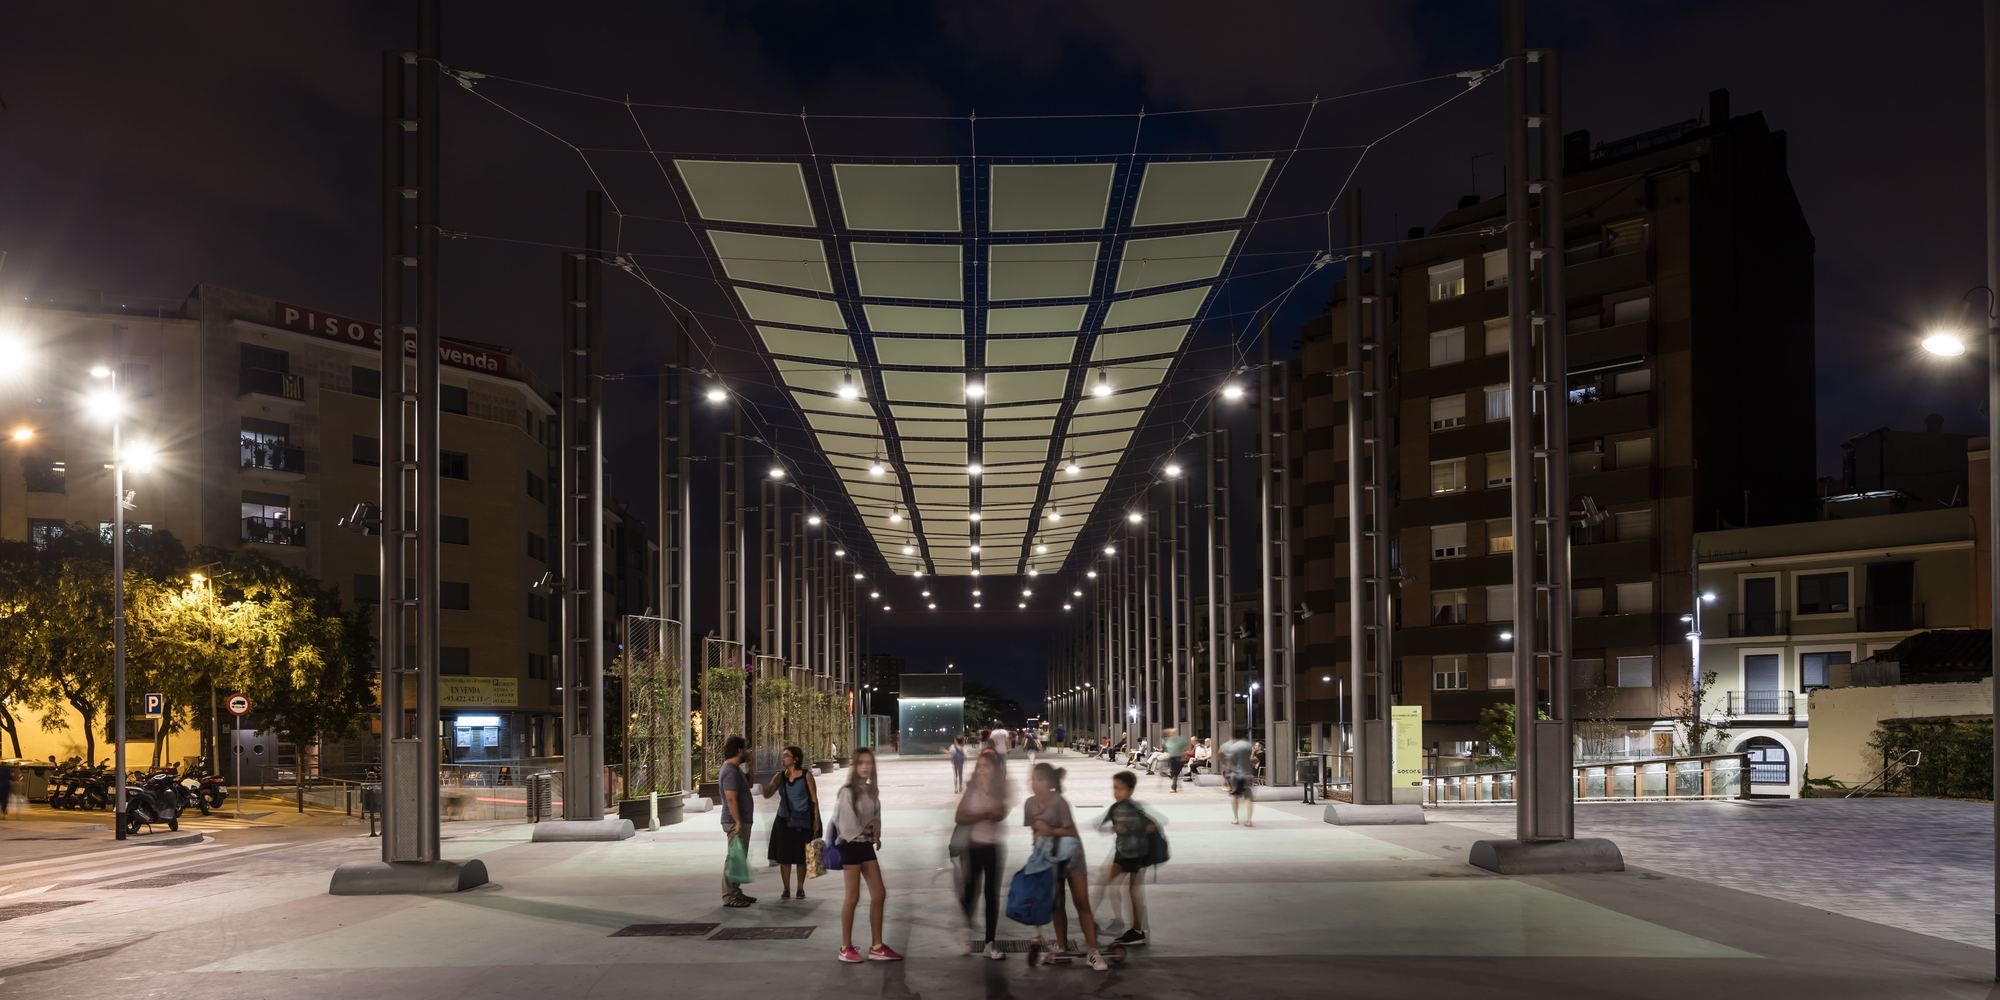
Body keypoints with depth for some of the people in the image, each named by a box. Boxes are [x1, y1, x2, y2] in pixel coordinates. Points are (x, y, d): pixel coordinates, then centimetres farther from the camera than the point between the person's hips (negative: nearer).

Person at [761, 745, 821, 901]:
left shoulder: (806, 775, -6)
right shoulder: (780, 776, 4)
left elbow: (814, 799, -4)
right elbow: (767, 794, -4)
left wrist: (816, 820, -8)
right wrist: (774, 780, -20)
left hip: (802, 822, -3)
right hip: (784, 821, 3)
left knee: (800, 857, 4)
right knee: (783, 857, 0)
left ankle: (800, 889, 17)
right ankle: (786, 890, 8)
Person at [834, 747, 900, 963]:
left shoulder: (871, 791, 9)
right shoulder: (847, 792, -15)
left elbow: (876, 817, 12)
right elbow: (846, 825, -17)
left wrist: (875, 833, -8)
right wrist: (865, 831, -4)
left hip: (867, 846, 8)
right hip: (851, 847, -8)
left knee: (879, 895, 6)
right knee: (853, 897, -2)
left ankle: (876, 947, 14)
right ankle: (846, 948, 10)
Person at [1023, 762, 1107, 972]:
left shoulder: (1059, 802, -21)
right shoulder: (1030, 804, -5)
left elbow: (1071, 832, -18)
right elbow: (1036, 831, 6)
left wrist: (1050, 830, -28)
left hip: (1071, 854, -5)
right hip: (1049, 857, 5)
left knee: (1082, 903, -6)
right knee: (1056, 904, 11)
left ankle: (1093, 952, -6)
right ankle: (1062, 947, 24)